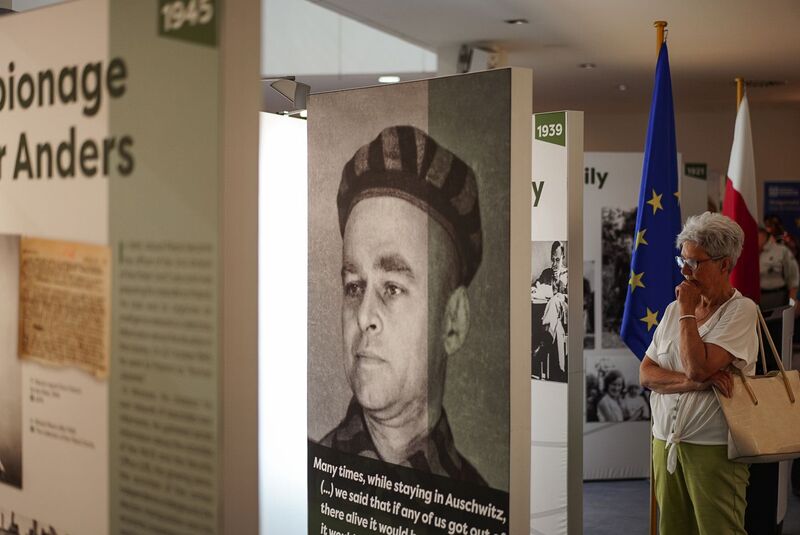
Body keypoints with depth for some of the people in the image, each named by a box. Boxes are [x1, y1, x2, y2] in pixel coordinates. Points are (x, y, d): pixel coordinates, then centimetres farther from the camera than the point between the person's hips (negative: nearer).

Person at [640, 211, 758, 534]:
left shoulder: (741, 310, -7)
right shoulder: (674, 310, 11)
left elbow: (698, 367, -20)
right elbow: (646, 374, 2)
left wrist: (687, 312, -10)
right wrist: (694, 382, -15)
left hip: (713, 447, -6)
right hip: (665, 443, 6)